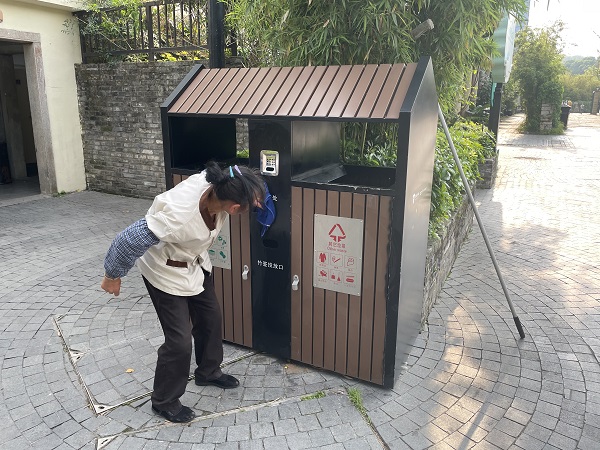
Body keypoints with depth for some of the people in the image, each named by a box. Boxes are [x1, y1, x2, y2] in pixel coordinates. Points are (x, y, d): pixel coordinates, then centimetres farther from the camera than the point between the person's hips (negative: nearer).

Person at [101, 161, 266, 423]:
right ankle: (164, 401, 23)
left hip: (196, 264, 8)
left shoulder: (217, 185, -24)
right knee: (180, 339, -2)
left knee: (211, 318, 19)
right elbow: (130, 240, -29)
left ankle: (208, 372, 44)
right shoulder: (179, 216, -42)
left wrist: (251, 194, -16)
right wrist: (113, 275, -14)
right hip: (167, 272, -7)